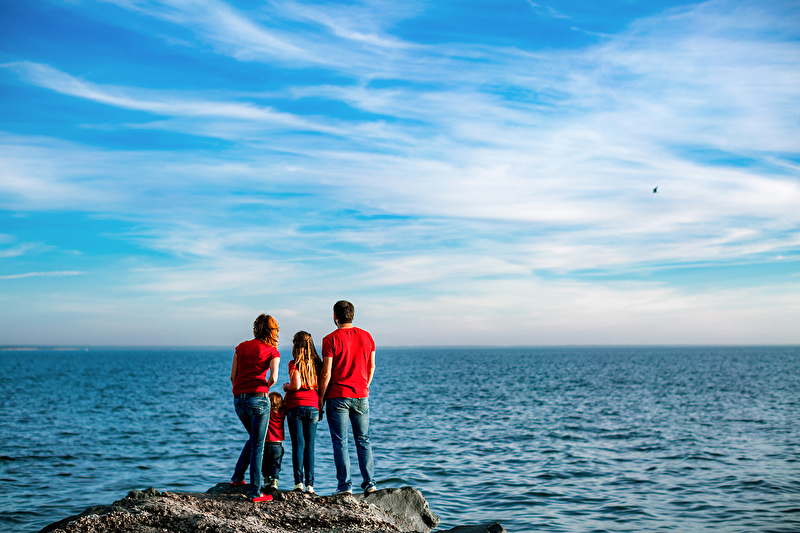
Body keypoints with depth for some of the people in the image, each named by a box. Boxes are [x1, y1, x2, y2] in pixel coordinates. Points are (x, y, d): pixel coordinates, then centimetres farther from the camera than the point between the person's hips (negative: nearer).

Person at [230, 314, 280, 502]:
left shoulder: (241, 347, 12)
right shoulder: (272, 351, 1)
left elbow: (233, 377, 10)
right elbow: (273, 377, -14)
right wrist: (265, 387, 6)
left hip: (238, 400, 5)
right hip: (258, 398, -5)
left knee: (254, 438, 26)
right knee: (258, 446, 2)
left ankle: (237, 477, 24)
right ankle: (255, 492, 2)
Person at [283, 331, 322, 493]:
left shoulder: (294, 363, -5)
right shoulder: (317, 363, 7)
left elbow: (296, 384, -16)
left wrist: (286, 386, 3)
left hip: (296, 406, -3)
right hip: (313, 407, 3)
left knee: (298, 445, 0)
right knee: (310, 446, 7)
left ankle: (298, 481, -7)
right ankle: (309, 484, 3)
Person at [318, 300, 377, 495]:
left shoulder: (331, 339, -9)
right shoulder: (366, 337, 5)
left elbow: (326, 373, -11)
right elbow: (371, 367, 10)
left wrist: (321, 398, -3)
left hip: (338, 396, -4)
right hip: (361, 396, 4)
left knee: (340, 442, 2)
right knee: (363, 441, 12)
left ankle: (345, 485, 2)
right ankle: (369, 482, 9)